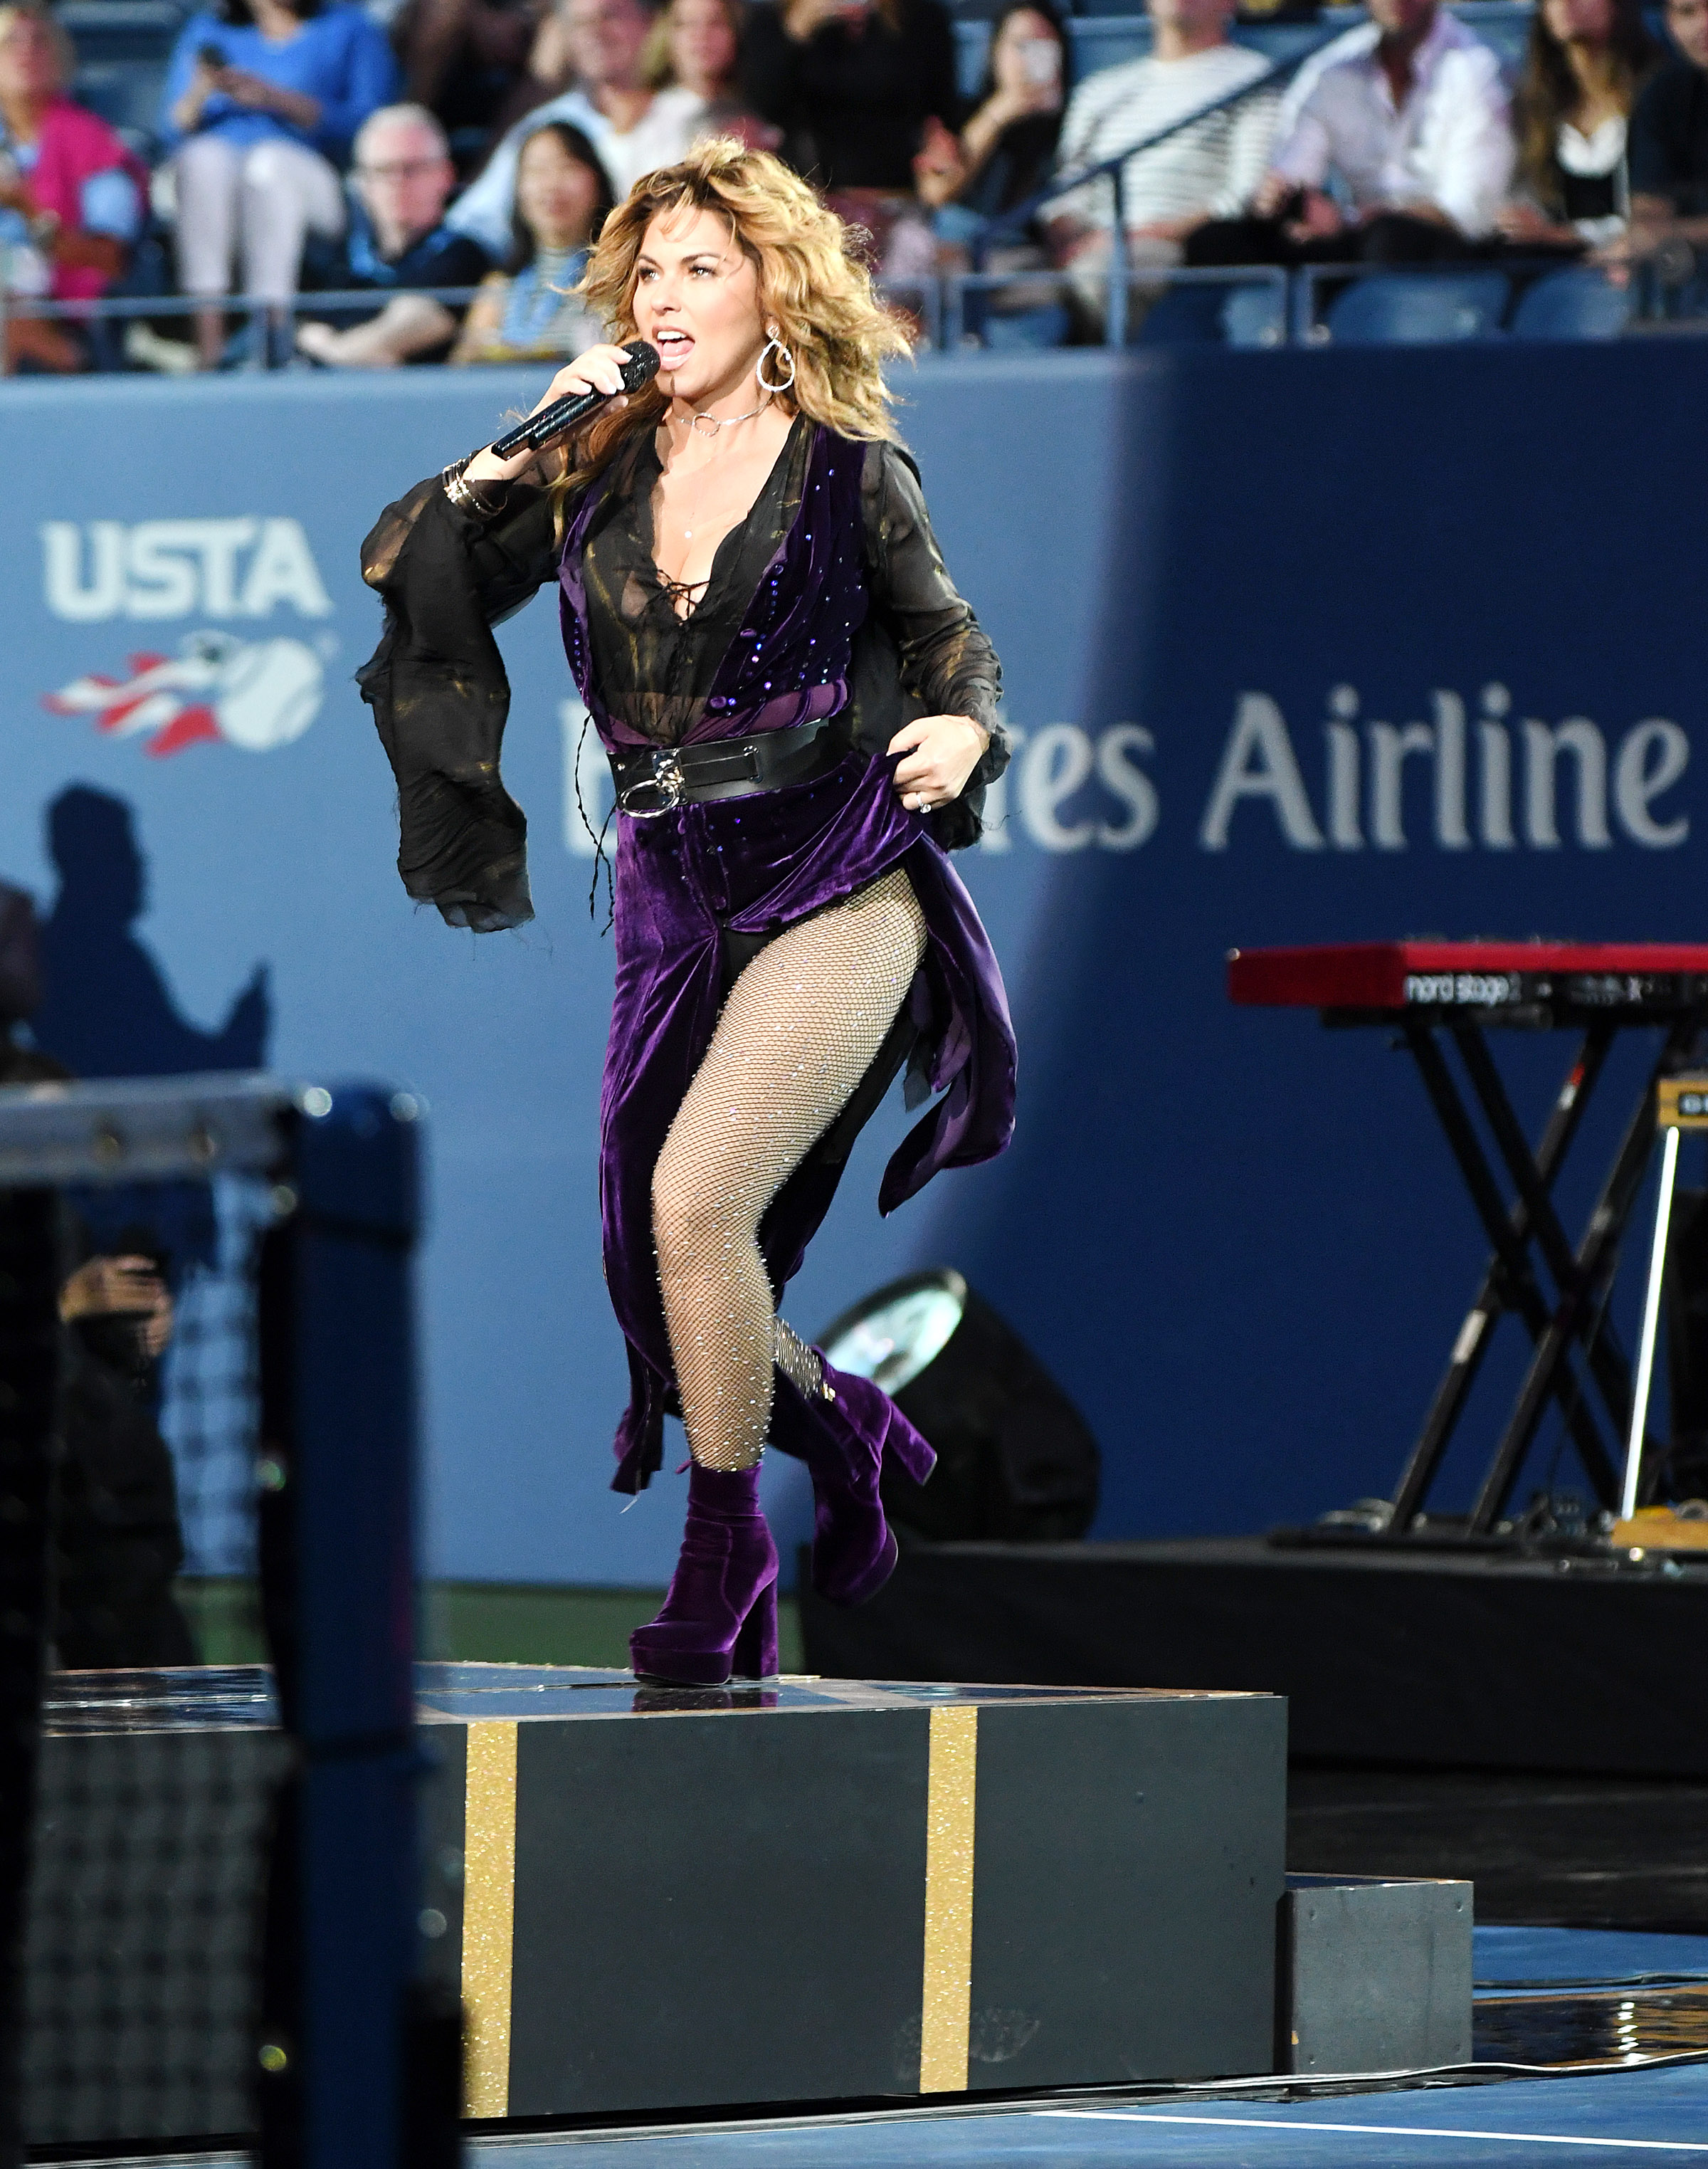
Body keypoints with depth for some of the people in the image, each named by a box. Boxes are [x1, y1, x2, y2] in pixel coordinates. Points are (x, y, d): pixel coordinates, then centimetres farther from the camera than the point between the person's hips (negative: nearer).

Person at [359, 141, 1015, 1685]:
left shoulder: (850, 474, 1)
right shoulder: (598, 477, 8)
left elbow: (944, 633, 13)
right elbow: (409, 581, 6)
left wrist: (962, 733, -7)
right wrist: (512, 455, -5)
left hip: (836, 882, -5)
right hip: (675, 900, 5)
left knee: (695, 1195, -21)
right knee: (661, 1263, 4)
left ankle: (722, 1558, -8)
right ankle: (840, 1428, 35)